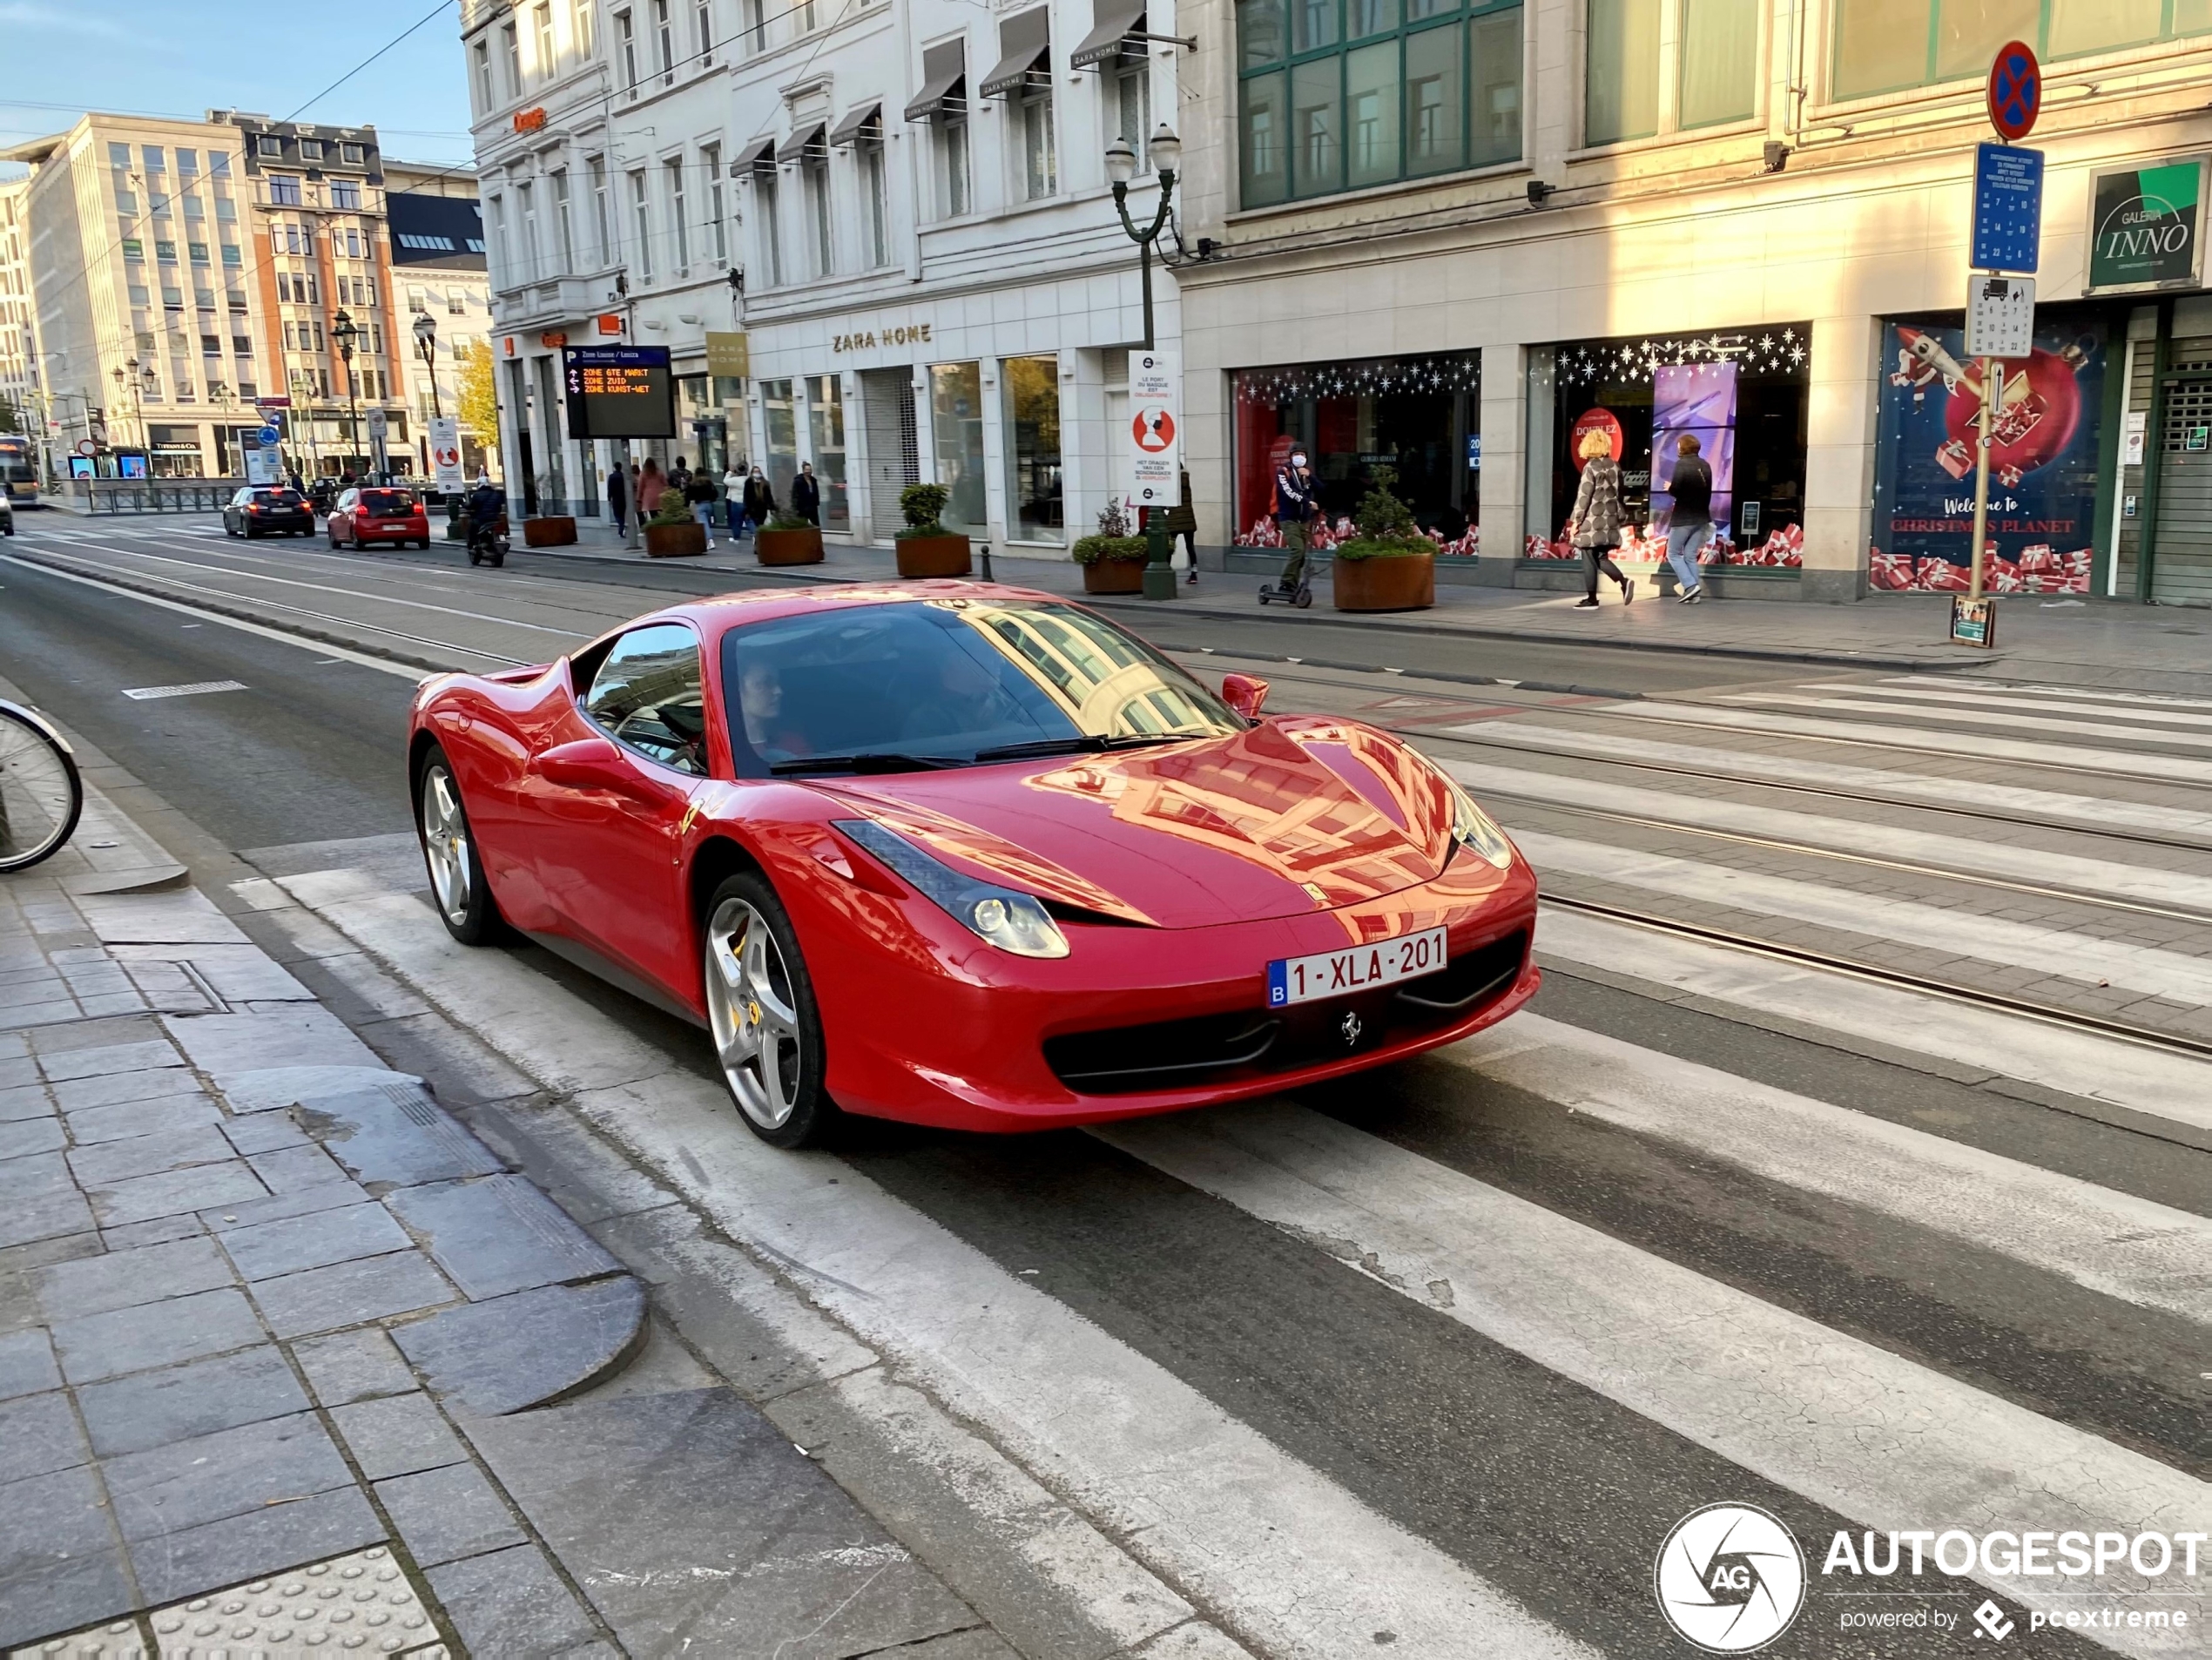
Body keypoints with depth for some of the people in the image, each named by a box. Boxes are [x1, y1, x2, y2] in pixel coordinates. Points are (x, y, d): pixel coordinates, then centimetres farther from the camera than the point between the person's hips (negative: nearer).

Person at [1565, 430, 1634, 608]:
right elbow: (1618, 493, 15)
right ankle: (1624, 583, -5)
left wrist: (1575, 520, -9)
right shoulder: (1615, 466, 9)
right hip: (1610, 520, 7)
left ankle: (1592, 599, 2)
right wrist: (1618, 516, 23)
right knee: (1602, 558, 14)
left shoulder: (1591, 467, -10)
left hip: (1592, 520, -7)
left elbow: (1584, 496, -12)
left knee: (1589, 559, 0)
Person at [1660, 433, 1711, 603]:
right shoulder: (1705, 466, 9)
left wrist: (1670, 488, 2)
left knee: (1673, 553, 5)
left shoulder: (1682, 464, -12)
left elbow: (1675, 490, -21)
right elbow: (1708, 492, 14)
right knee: (1691, 556, 10)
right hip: (1701, 518, 7)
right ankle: (1695, 593, 4)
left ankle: (1690, 585, -11)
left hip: (1683, 518, -6)